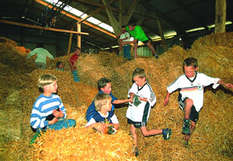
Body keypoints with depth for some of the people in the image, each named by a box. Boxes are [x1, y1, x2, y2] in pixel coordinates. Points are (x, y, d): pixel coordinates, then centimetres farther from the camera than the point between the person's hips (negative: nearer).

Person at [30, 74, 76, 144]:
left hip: (55, 123, 4)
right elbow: (33, 122, -18)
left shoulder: (56, 98, 1)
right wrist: (50, 122, -19)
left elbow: (64, 112, 10)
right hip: (43, 127, -4)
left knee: (72, 122, -18)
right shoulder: (39, 102, -16)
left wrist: (60, 114, -14)